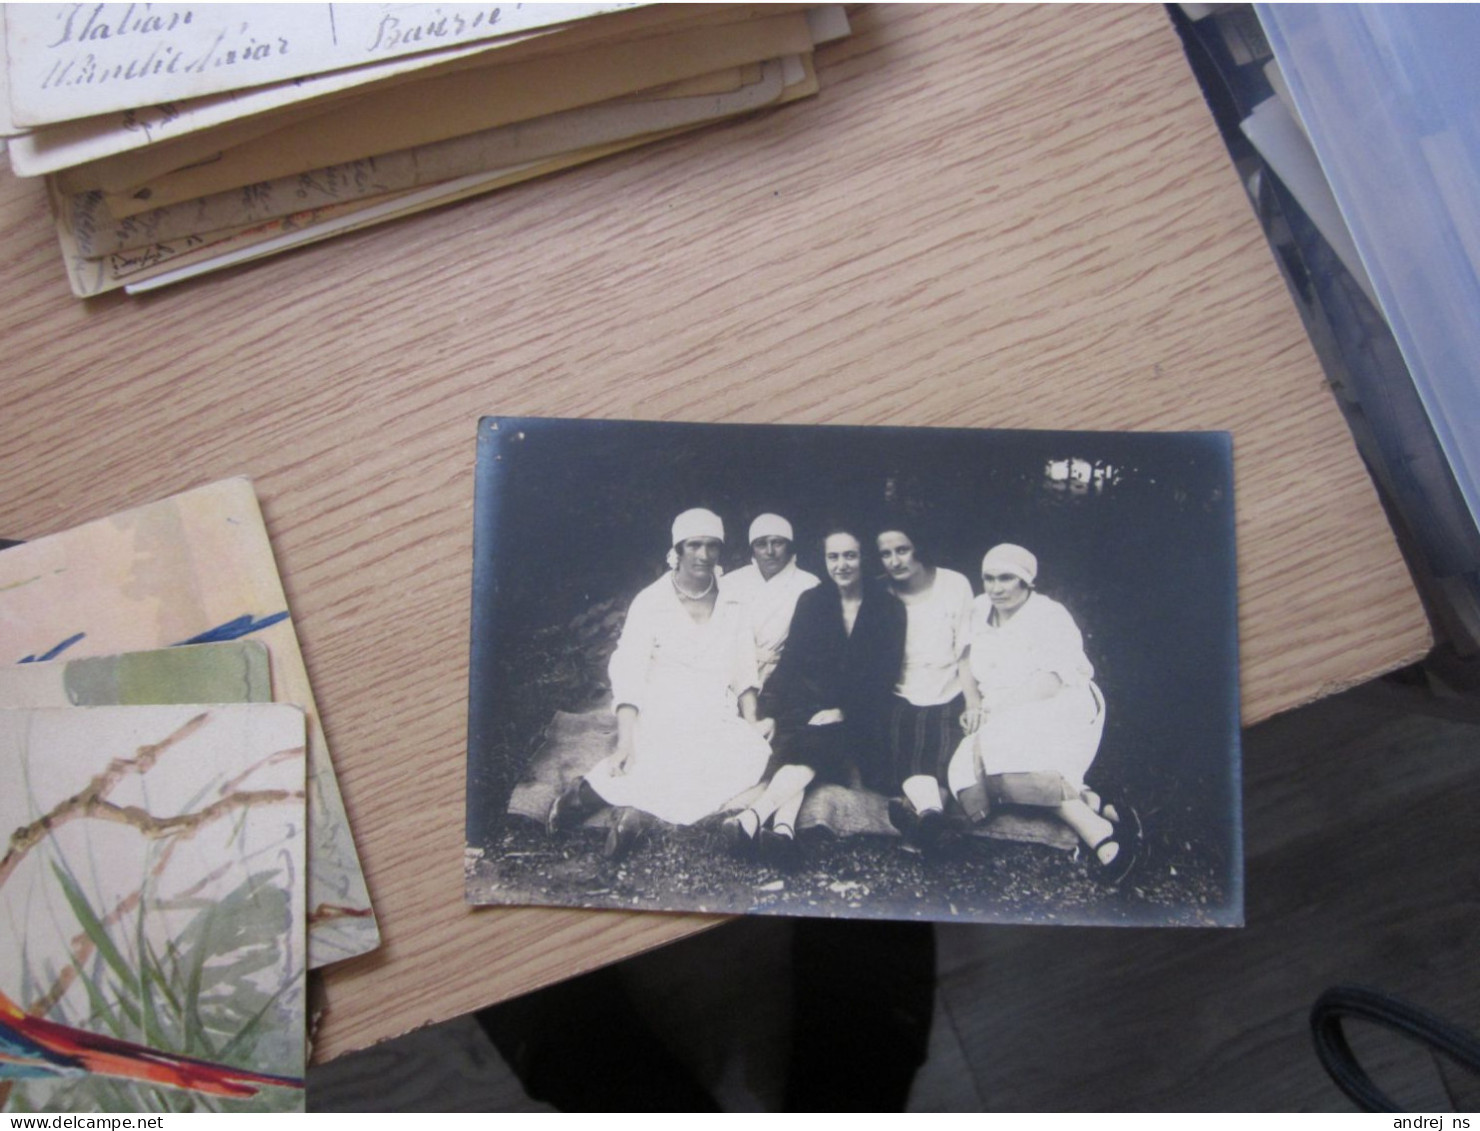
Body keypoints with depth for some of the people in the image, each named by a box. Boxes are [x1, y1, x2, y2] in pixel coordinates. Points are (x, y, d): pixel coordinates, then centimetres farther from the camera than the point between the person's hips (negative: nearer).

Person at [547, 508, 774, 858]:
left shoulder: (732, 604, 10)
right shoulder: (650, 603, -1)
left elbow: (743, 670, 12)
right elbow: (628, 675, -7)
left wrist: (751, 723, -3)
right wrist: (625, 743, -18)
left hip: (716, 721, 4)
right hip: (661, 717, -4)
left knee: (756, 753, -30)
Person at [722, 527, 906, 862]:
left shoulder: (888, 608, 4)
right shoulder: (811, 601, 10)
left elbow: (885, 675, -3)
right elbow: (794, 664, 3)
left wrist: (843, 711, -14)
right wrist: (813, 711, -14)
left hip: (859, 716, -2)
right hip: (812, 705, 2)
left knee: (814, 742, -31)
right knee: (807, 742, -30)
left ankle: (754, 818, -48)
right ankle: (784, 825, -52)